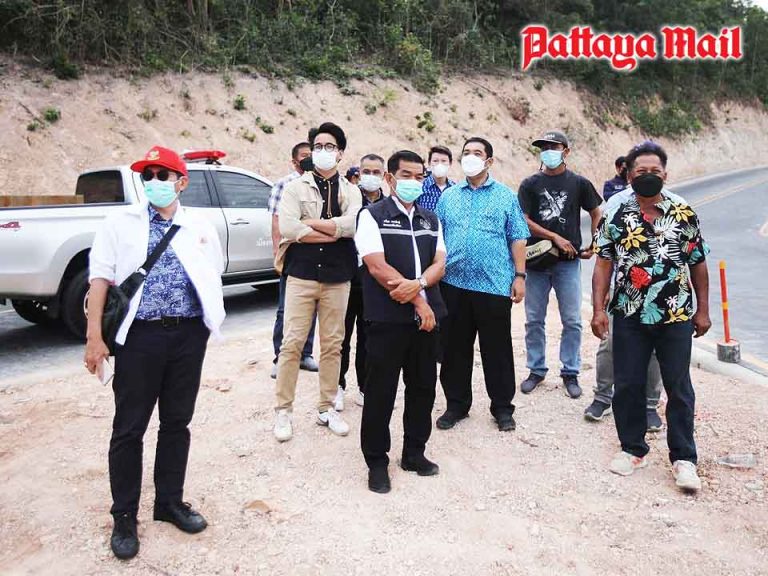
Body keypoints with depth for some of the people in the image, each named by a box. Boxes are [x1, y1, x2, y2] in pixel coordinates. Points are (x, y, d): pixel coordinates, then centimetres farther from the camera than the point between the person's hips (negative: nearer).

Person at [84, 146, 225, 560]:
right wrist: (94, 337, -9)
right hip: (140, 335, -2)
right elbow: (101, 277, -2)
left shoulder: (199, 229, 8)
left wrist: (207, 325, 10)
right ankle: (124, 516, 20)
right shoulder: (120, 223, 3)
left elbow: (212, 279, 17)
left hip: (188, 335, 2)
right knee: (129, 428, 5)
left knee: (177, 422, 12)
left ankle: (170, 502, 29)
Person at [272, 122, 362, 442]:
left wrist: (309, 223, -11)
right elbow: (287, 228, -13)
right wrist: (333, 233, -11)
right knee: (292, 344, 0)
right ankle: (283, 411, 11)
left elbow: (354, 224, -13)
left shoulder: (351, 191, 8)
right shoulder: (295, 187, 4)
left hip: (337, 278, 2)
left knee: (333, 344, 9)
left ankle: (327, 408, 21)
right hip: (301, 275, -2)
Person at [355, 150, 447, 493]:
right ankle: (376, 461, 17)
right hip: (388, 318, -5)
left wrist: (416, 284, -17)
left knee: (423, 387, 12)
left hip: (426, 316, 6)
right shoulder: (372, 216, -3)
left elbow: (439, 264, 5)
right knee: (380, 390, 2)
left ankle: (414, 452, 29)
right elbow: (377, 267, -13)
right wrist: (419, 300, -12)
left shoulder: (431, 220, 15)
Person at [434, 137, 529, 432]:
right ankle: (456, 404, 24)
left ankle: (502, 407, 20)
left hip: (495, 286, -2)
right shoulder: (448, 196, 12)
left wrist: (519, 276, -3)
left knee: (498, 349, 6)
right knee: (455, 349, 9)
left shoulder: (506, 196, 5)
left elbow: (517, 239, 3)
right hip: (453, 285, 3)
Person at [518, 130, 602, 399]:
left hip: (568, 261, 0)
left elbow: (597, 213, 14)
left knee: (572, 321, 3)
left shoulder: (579, 183, 5)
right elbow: (524, 221, -3)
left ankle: (570, 373, 17)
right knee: (534, 320, 7)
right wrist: (556, 238, -10)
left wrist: (593, 246, 5)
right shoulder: (530, 184, 4)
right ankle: (536, 370, 21)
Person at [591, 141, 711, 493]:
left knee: (679, 388, 6)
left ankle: (683, 459, 20)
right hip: (629, 318, 0)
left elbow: (698, 264, 7)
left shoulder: (685, 215, 2)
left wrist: (703, 310, 7)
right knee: (627, 385, 7)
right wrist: (599, 310, -5)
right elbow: (603, 265, 1)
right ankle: (632, 449, 26)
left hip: (676, 318, 0)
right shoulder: (616, 217, 1)